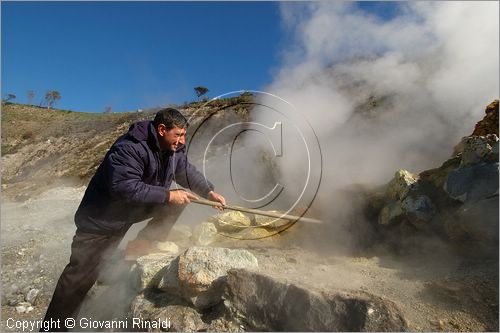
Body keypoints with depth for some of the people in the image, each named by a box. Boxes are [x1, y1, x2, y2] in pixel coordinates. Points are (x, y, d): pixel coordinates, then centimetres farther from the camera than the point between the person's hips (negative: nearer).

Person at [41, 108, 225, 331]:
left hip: (138, 208, 7)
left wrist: (210, 192, -9)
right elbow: (125, 187, -36)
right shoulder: (129, 148, -30)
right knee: (82, 275, -4)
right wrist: (168, 195, -33)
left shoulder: (173, 149, -5)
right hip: (103, 215, -7)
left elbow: (187, 172, 4)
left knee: (179, 199, -9)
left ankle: (141, 246, 1)